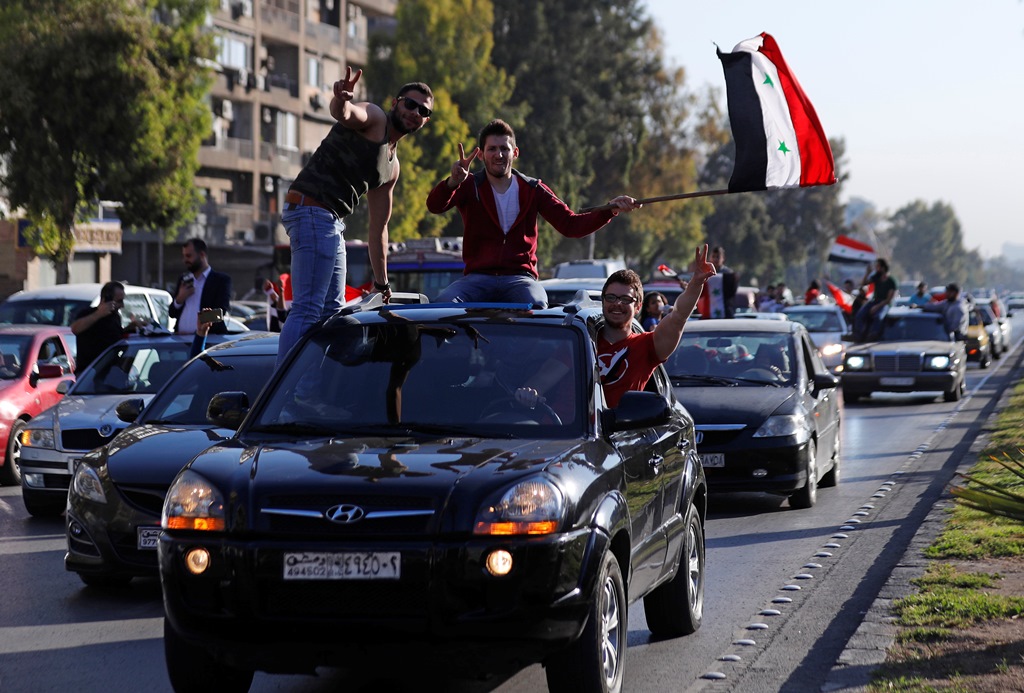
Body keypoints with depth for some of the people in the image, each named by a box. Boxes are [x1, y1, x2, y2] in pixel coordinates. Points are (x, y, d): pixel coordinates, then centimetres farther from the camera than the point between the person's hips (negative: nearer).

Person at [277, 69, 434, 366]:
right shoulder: (374, 118, -1)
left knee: (332, 311, 14)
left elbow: (378, 228, 28)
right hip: (312, 210, -10)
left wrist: (382, 283, 30)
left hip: (332, 221, 10)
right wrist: (341, 99, -51)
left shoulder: (392, 167, 23)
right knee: (307, 309, -17)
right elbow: (344, 113, -26)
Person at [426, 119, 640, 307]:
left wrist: (610, 210, -12)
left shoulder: (532, 190, 10)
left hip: (519, 277, 0)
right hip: (478, 276, 0)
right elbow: (435, 206, -13)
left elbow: (571, 225, 4)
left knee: (536, 306, -34)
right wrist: (453, 182, -35)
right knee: (444, 302, -31)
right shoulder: (470, 187, 6)